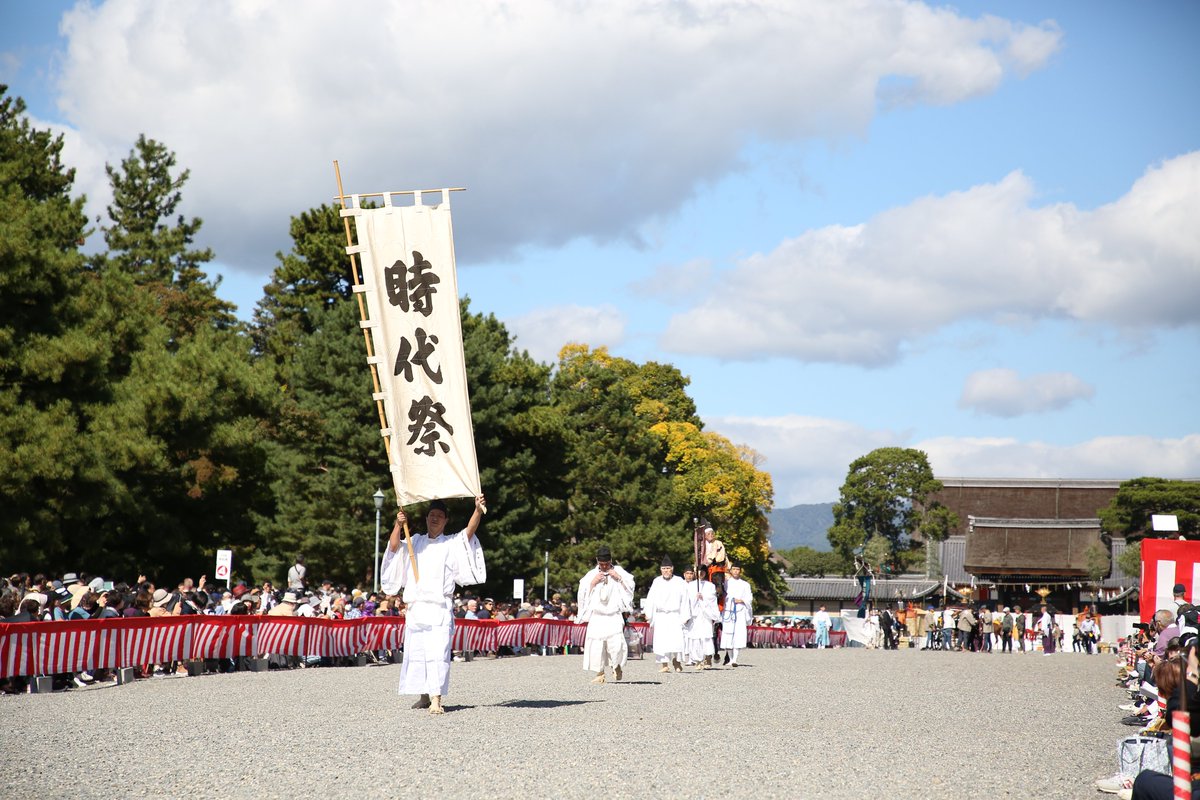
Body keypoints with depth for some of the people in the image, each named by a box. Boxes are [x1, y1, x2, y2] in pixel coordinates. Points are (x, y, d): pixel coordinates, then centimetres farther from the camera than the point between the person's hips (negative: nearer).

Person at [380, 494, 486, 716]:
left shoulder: (452, 543, 9)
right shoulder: (416, 542, 18)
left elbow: (469, 531, -8)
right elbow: (394, 547, 5)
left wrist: (478, 510, -25)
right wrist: (398, 525, -12)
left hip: (440, 608, -4)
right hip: (415, 607, 4)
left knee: (438, 652, -13)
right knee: (416, 652, 5)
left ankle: (436, 699, -18)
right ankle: (424, 695, 16)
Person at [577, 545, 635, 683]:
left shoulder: (618, 572, 9)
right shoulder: (591, 574, 9)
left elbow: (630, 587, 5)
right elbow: (583, 593, 5)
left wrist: (618, 578, -6)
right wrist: (594, 582, -7)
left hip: (614, 616, -1)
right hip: (597, 616, 1)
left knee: (616, 643, -15)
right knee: (596, 644, -6)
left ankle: (617, 666, 12)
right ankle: (600, 673, 2)